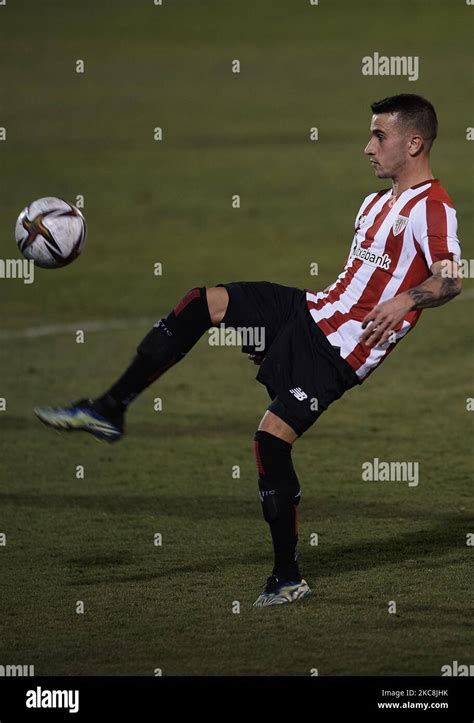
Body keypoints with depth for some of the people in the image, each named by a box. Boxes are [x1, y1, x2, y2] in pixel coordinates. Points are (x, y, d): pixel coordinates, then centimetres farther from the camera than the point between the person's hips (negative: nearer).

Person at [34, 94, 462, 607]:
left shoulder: (431, 208, -12)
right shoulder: (378, 202, 19)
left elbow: (451, 279, -28)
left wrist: (404, 300, -42)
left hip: (340, 350, -9)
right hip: (314, 310, 9)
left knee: (271, 436, -15)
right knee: (200, 304, -3)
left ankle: (288, 579, -3)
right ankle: (108, 411, 0)